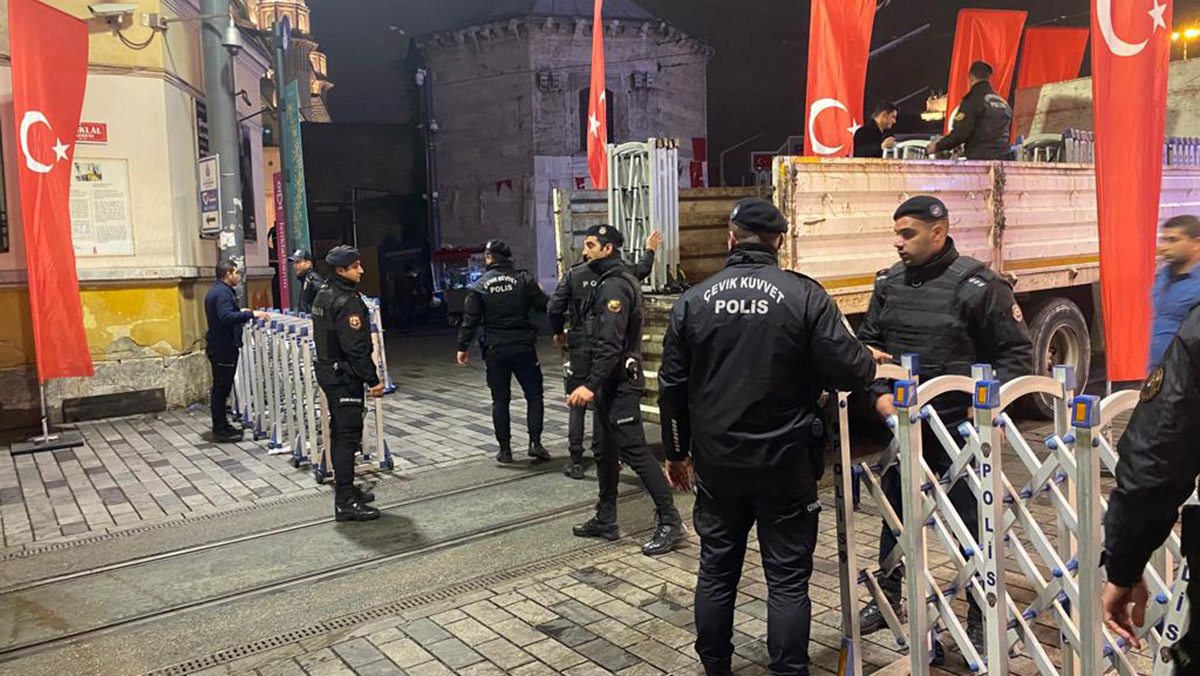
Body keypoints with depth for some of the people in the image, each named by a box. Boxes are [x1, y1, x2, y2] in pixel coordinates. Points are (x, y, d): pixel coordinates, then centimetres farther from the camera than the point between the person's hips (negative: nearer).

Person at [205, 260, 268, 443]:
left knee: (221, 388, 16)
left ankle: (221, 426, 25)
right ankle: (220, 431, 1)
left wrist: (239, 312, 29)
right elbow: (226, 317, -30)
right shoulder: (222, 293, -17)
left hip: (218, 347, 11)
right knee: (221, 388, -5)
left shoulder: (215, 290, 17)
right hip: (224, 348, -11)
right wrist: (251, 314, -30)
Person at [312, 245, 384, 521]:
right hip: (344, 377, -10)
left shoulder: (324, 294, 12)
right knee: (348, 435, -7)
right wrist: (372, 380, -19)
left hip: (327, 371, 11)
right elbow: (356, 348, -24)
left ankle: (345, 488, 30)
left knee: (340, 432, 18)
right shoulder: (347, 302, -20)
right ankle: (346, 502, -5)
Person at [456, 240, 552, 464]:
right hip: (523, 347, 0)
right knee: (534, 395, 8)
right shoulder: (524, 279, -2)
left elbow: (470, 320, -2)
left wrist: (462, 347, 5)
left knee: (500, 399, 9)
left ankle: (505, 449, 11)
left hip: (495, 350, 1)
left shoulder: (479, 286, -1)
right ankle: (535, 443, -2)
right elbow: (545, 306, -4)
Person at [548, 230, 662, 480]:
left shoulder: (573, 275, -6)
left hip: (580, 348, -1)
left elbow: (554, 308, -7)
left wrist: (558, 332, 11)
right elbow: (642, 270, 16)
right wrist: (650, 250, 35)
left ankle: (576, 461, 5)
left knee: (577, 406, 5)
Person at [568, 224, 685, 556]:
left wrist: (591, 385, -28)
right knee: (605, 451, 15)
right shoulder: (610, 282, 17)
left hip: (619, 383, -11)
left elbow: (611, 344, -25)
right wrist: (594, 384, 20)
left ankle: (671, 522, -1)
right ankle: (605, 520, 25)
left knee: (635, 450, -8)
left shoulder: (615, 285, -16)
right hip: (610, 383, 11)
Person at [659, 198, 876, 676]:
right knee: (787, 579, 8)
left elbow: (672, 385, 4)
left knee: (716, 570, 16)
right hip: (785, 462, -3)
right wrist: (869, 363, 12)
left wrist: (677, 451, 15)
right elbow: (848, 371, -12)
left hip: (716, 461, 3)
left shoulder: (694, 300, 0)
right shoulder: (805, 296, -10)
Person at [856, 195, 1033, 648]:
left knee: (972, 521, 6)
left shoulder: (978, 286, -11)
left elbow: (1017, 352, -5)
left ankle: (981, 616, 24)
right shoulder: (890, 284, 4)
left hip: (960, 428, -5)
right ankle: (888, 598, 36)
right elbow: (868, 341, 11)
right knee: (894, 513, 17)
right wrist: (880, 392, -4)